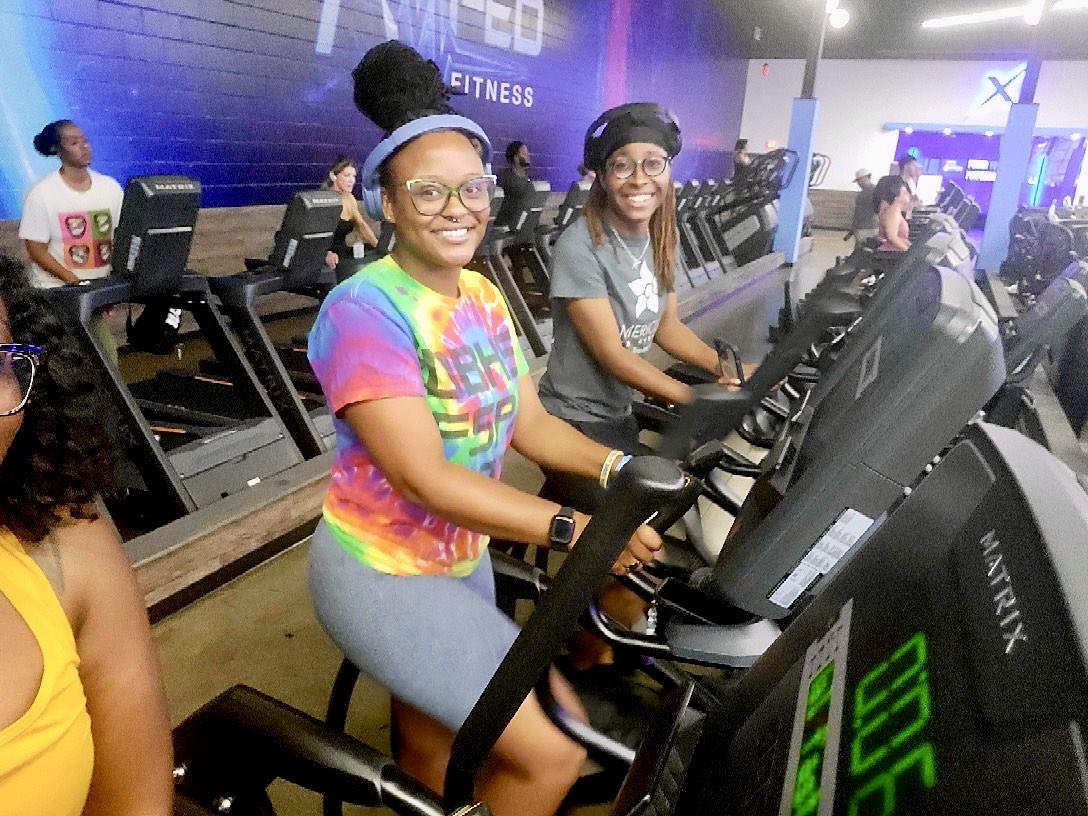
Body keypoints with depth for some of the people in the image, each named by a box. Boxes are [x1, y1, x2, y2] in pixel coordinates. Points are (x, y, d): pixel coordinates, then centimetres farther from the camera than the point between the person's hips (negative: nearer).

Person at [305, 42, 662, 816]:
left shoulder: (484, 298, 2)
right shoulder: (364, 310, -23)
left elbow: (531, 423, -1)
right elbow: (425, 478, -30)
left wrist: (621, 468, -17)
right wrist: (573, 527, -36)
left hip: (459, 561, 7)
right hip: (381, 574, -7)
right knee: (552, 753, -7)